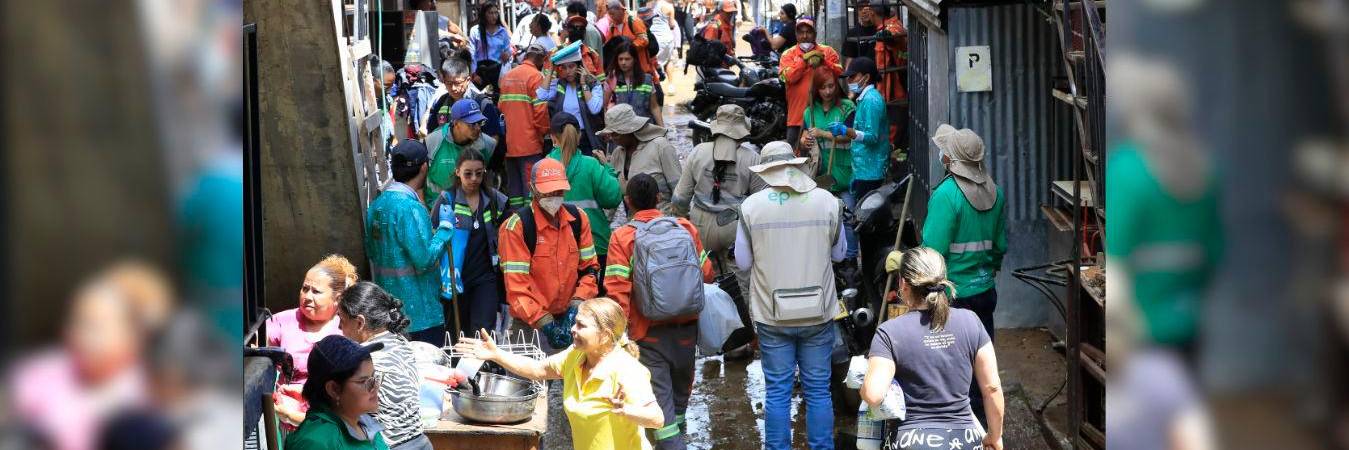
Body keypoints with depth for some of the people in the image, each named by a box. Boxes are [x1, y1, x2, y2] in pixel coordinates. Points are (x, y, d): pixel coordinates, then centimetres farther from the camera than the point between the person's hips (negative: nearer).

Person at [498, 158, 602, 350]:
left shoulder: (578, 219, 5)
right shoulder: (517, 225, -11)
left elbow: (589, 266, 9)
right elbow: (515, 283, -14)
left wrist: (577, 304, -8)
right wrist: (545, 323, -19)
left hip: (569, 316, 4)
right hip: (531, 324, -4)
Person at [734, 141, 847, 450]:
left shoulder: (752, 206, -9)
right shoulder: (827, 202, -7)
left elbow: (743, 262, -2)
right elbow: (839, 253, 5)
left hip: (772, 315, 0)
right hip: (818, 314, 1)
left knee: (777, 392, 9)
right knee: (818, 391, 10)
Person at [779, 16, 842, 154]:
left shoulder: (827, 51, 8)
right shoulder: (788, 54, 6)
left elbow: (839, 73, -4)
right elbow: (789, 77, -10)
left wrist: (822, 61, -16)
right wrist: (804, 59, -14)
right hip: (797, 116, 0)